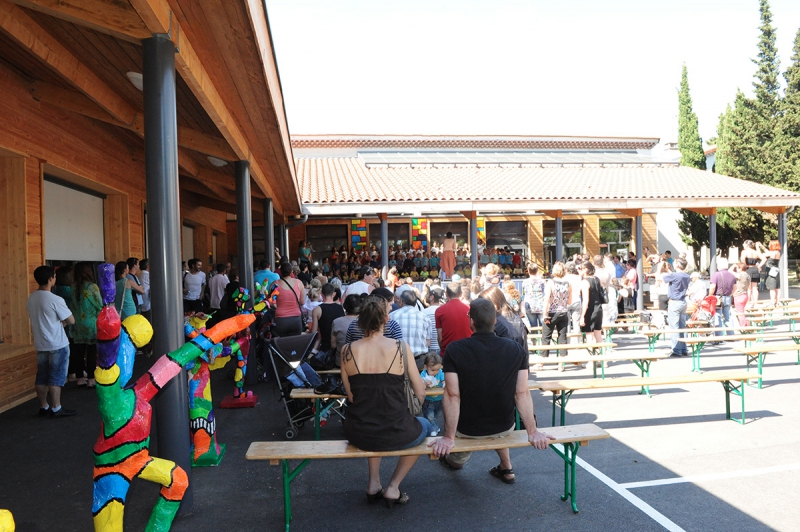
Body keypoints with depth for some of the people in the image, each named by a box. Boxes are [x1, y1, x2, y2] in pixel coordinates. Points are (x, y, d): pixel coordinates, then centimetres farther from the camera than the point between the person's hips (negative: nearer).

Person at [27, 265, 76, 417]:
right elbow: (71, 321, -12)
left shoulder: (31, 298, 5)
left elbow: (40, 320, 15)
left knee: (42, 376, 13)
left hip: (40, 344, 7)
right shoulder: (55, 300, -19)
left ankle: (43, 407, 22)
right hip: (57, 345, -7)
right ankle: (56, 409, 5)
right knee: (56, 377, 0)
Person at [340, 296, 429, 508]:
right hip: (395, 434, -3)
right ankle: (393, 487, 24)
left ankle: (374, 484, 33)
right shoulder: (400, 347, -13)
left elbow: (351, 396, 2)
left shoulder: (347, 350, -7)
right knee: (425, 425, 32)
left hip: (358, 434, 3)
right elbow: (420, 394, -5)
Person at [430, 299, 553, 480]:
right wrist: (533, 432, -5)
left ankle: (455, 461, 58)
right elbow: (522, 394, -13)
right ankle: (506, 469, 39)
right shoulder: (517, 351, -14)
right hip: (504, 428, 3)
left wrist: (448, 437, -15)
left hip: (467, 430, -2)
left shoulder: (454, 350, -22)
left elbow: (452, 396, -21)